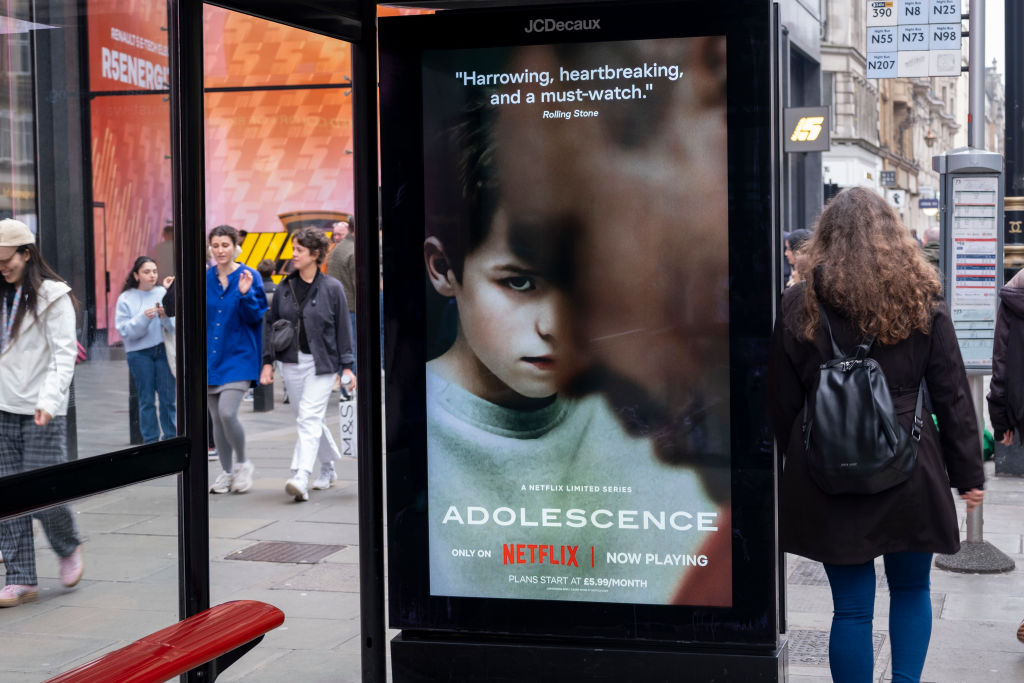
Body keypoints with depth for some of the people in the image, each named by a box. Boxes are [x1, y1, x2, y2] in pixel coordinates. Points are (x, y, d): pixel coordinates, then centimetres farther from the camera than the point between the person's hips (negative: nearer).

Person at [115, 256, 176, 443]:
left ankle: (171, 437, 14)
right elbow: (124, 330, -7)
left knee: (168, 397, 2)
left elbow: (174, 325, -1)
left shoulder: (162, 293, 2)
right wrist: (143, 318, -20)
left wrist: (165, 316, -21)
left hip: (163, 350, 1)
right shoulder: (126, 298, 0)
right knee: (147, 400, 4)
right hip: (139, 353, -1)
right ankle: (150, 440, 12)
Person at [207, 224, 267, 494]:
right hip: (210, 356, 4)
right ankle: (227, 472, 22)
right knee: (217, 419, 8)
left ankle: (243, 464, 4)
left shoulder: (249, 276, -4)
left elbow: (257, 317, -6)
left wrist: (245, 294, -21)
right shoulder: (205, 278, 6)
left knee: (227, 412, -18)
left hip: (238, 355, -4)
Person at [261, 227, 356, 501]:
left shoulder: (332, 288, -3)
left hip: (321, 363, -4)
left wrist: (347, 366, -4)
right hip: (291, 363, 4)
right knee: (311, 419, 13)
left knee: (309, 419, -14)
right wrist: (268, 362, 5)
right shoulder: (285, 288, 7)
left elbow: (343, 329, -1)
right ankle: (328, 467, 33)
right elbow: (271, 324, 11)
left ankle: (301, 478, -22)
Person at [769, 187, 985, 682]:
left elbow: (783, 403, 2)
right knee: (911, 588, 19)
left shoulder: (798, 306, -2)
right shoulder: (922, 301, -1)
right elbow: (952, 395, 1)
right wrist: (968, 473, 8)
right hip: (909, 472, 1)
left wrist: (794, 465, 14)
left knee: (851, 605, 5)